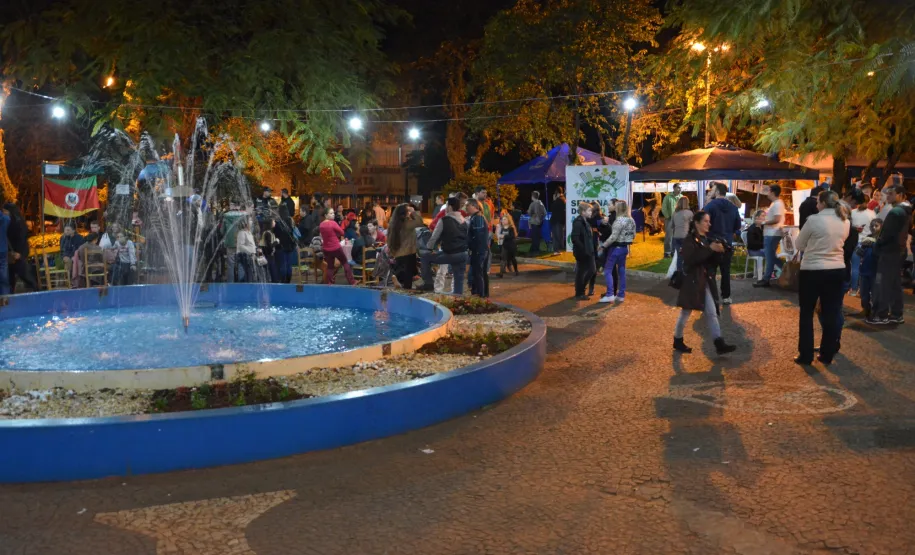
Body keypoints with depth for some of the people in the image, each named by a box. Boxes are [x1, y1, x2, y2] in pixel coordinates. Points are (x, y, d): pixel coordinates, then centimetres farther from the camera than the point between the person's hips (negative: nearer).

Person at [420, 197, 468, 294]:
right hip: (463, 254, 6)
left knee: (426, 257, 14)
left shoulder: (444, 220, -7)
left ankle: (428, 283, 14)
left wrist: (430, 249, 12)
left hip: (450, 254, -6)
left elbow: (435, 236, -3)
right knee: (459, 281, 12)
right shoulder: (464, 222, 14)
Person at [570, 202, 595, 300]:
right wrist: (583, 249, -21)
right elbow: (575, 238, -23)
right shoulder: (578, 222, -17)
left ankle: (580, 290, 26)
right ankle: (579, 294, 14)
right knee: (581, 272, 2)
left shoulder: (586, 221, 12)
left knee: (591, 270, 13)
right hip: (581, 252, -9)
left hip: (588, 251, 9)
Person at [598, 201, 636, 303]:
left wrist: (603, 245, -15)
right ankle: (621, 295, 16)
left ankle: (610, 294, -8)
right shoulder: (631, 220, 6)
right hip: (624, 248, 8)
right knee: (622, 271, 12)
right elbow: (633, 235, 13)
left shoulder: (619, 220, -20)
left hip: (616, 248, -8)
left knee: (608, 270, -2)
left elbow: (613, 237, -23)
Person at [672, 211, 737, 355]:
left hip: (706, 281, 7)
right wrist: (710, 249, -25)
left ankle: (719, 344, 0)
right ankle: (678, 341, 19)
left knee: (712, 313, 2)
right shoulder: (689, 240, -10)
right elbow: (691, 259, -26)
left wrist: (718, 252, -8)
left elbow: (713, 262, 12)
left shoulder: (707, 239, 12)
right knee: (686, 312, 5)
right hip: (692, 281, -7)